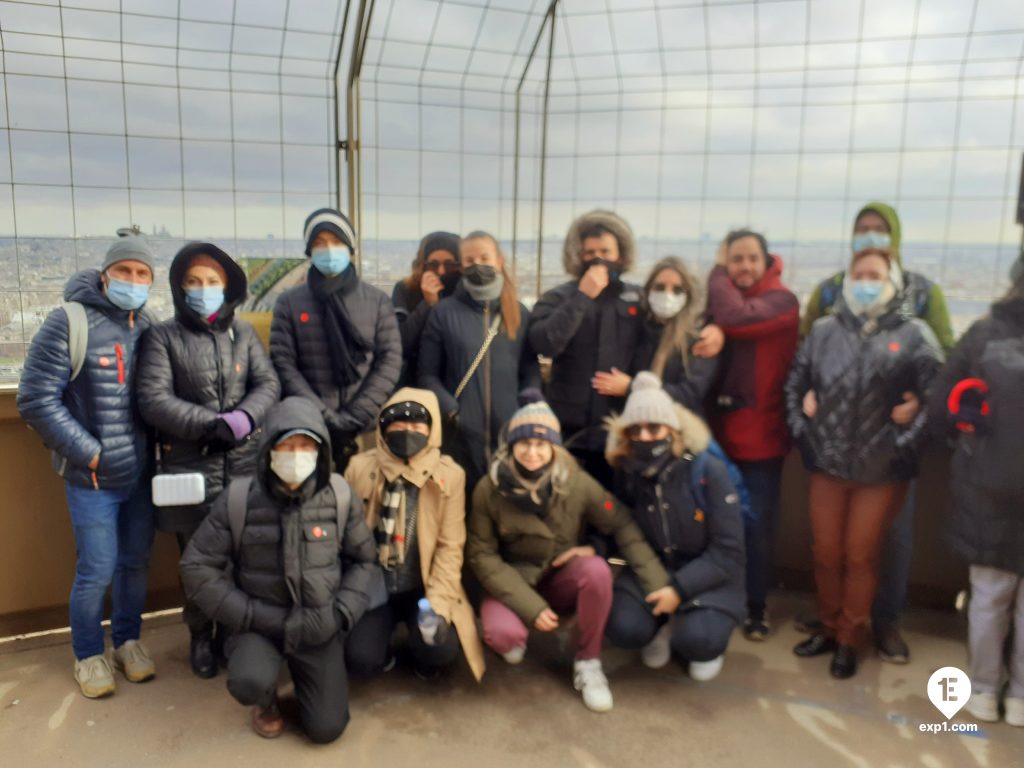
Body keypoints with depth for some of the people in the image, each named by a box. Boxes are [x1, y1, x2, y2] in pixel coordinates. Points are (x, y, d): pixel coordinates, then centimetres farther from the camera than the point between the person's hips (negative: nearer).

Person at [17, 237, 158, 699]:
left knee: (136, 563, 14)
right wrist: (89, 452, -14)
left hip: (142, 473, 4)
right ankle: (88, 655, 24)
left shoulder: (150, 328, 4)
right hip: (92, 477, -4)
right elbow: (35, 399, -13)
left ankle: (127, 641, 34)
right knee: (97, 569, 2)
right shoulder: (69, 322, -11)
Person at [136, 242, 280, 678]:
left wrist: (243, 418, -19)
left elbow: (269, 385, 1)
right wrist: (213, 424, -18)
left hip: (244, 467, 2)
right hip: (190, 469, -2)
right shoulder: (163, 337, 1)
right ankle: (201, 637, 30)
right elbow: (152, 399, -9)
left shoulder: (244, 333, 9)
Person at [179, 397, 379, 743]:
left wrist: (340, 614, -10)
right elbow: (197, 568, -8)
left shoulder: (340, 496, -8)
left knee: (326, 728, -2)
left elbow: (364, 561, 4)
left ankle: (307, 674, 31)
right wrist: (254, 616, -14)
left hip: (319, 625, 1)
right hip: (259, 623, -1)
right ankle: (266, 700, 9)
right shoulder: (238, 498, -12)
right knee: (250, 683, -31)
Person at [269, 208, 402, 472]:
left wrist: (355, 416, -9)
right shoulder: (289, 302, 7)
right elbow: (283, 364, 0)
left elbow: (390, 361, 0)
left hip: (367, 428, 0)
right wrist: (323, 414, -11)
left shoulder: (377, 300, 7)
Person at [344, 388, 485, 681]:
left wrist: (437, 604, -17)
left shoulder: (449, 475, -7)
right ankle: (382, 654, 19)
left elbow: (450, 546, -8)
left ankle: (424, 660, 16)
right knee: (360, 658, -20)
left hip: (422, 588, -1)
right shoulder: (360, 467, -5)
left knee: (441, 651, -24)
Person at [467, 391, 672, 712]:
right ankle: (516, 639, 7)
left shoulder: (576, 483, -15)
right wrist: (531, 607, -21)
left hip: (562, 580, 2)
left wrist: (659, 582, -19)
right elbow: (481, 556, -13)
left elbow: (623, 527, -11)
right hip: (512, 584, -1)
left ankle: (588, 663, -8)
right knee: (503, 633, -33)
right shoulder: (488, 489, -16)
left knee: (597, 569, -31)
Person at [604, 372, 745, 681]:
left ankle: (706, 646, 10)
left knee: (697, 640, -30)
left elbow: (728, 550, -15)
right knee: (624, 629, -24)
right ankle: (662, 626, 13)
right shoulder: (627, 473, -6)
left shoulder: (707, 470, -18)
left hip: (708, 575, -3)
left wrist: (680, 589, -23)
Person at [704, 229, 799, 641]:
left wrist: (717, 273, -12)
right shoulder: (722, 296, 11)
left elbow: (736, 318, -25)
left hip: (759, 435, -4)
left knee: (756, 525, 5)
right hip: (718, 432, 5)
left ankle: (756, 606, 22)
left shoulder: (781, 300, -8)